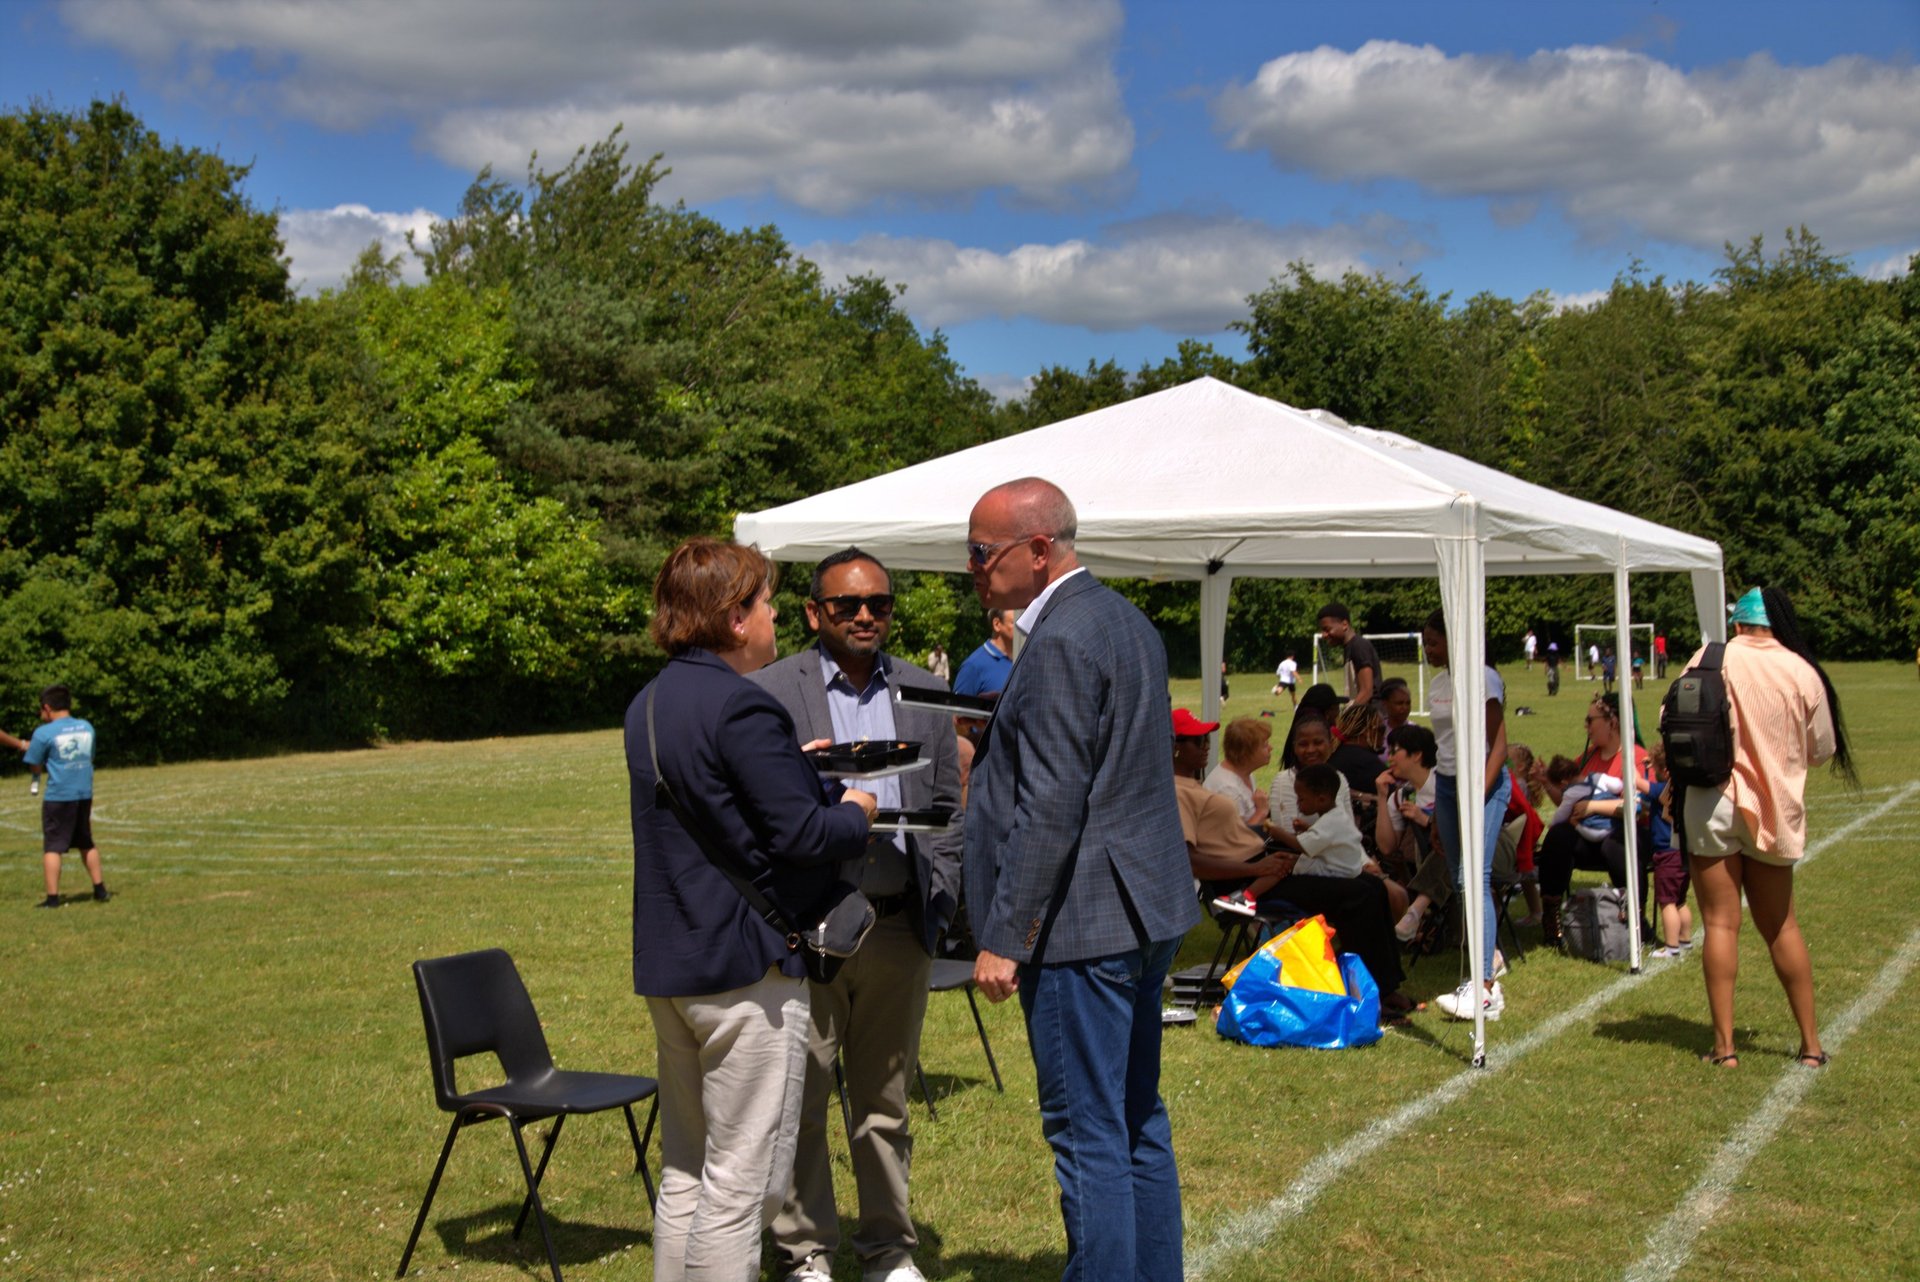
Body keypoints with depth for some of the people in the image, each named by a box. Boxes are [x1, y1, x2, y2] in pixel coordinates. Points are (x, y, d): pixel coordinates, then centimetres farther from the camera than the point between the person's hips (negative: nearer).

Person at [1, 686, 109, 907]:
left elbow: (35, 767, -5)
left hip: (57, 797, -5)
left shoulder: (44, 733, -10)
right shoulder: (87, 727, 5)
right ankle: (100, 890, 20)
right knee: (86, 844, 18)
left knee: (52, 847, 0)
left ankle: (52, 897, -5)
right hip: (85, 795, 5)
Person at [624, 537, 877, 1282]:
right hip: (746, 965, -9)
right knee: (742, 1182, -3)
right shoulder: (741, 706, -17)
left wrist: (789, 766, 17)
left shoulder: (648, 705, 12)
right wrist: (857, 813, 0)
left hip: (668, 967, 9)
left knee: (685, 1173, 17)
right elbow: (800, 833, -19)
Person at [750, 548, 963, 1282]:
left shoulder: (924, 694, 11)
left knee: (885, 1102, 14)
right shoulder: (767, 693, -2)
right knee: (800, 1100, 3)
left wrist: (940, 903, 3)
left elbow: (948, 807, 13)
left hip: (898, 926, 4)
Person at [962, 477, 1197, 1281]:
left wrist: (1003, 938, -18)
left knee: (1088, 1135, -3)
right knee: (1138, 1118, 17)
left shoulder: (1061, 642, -18)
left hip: (1082, 923, -10)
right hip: (1143, 912, 10)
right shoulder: (1126, 620, 13)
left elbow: (1050, 809, -22)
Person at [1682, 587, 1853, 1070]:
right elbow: (1822, 749, 5)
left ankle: (1724, 1044, 0)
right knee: (1781, 926, 14)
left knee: (1721, 923, 3)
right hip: (1775, 811, 2)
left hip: (1715, 800, -2)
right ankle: (1810, 1042, 19)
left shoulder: (1716, 658, -7)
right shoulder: (1803, 672, -3)